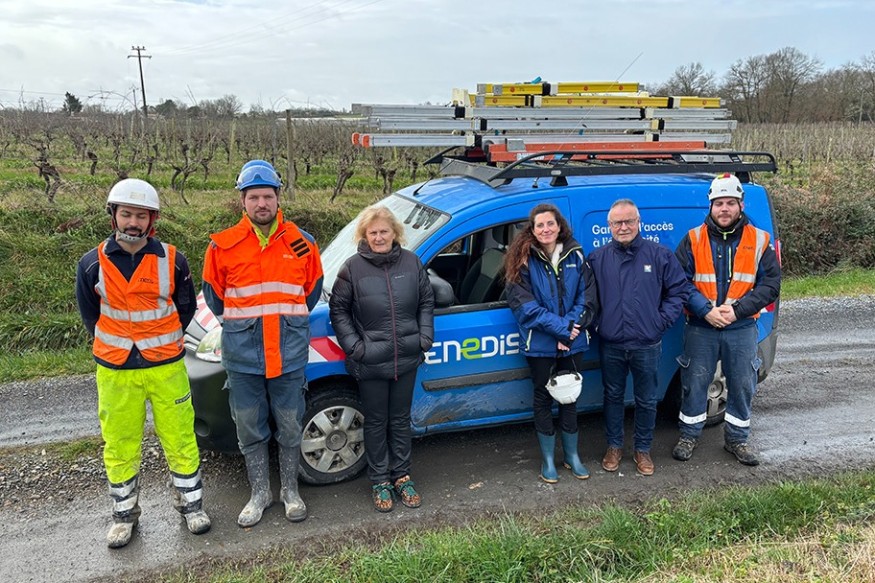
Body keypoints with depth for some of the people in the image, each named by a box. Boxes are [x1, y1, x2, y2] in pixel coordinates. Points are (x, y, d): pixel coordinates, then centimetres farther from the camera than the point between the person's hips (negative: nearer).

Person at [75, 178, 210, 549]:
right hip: (115, 371, 1)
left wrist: (163, 343, 9)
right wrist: (113, 347, 10)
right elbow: (89, 313, 11)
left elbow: (186, 307, 7)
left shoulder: (171, 260, -6)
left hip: (167, 367, -1)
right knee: (120, 445, 11)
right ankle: (124, 513, 30)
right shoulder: (92, 264, -4)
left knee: (179, 438, 7)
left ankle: (190, 503, 27)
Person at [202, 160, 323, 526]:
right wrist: (238, 323, 12)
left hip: (289, 354, 0)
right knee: (250, 429, 11)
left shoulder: (302, 243, 1)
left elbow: (312, 291, 14)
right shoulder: (223, 246, -3)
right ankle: (259, 493, 29)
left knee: (290, 427, 11)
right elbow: (214, 296, 10)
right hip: (242, 355, 0)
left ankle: (290, 491, 29)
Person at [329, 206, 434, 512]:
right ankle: (380, 481, 25)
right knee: (376, 423, 10)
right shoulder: (353, 268, -8)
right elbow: (338, 309, -2)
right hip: (370, 363, -3)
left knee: (400, 420, 16)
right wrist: (354, 345, -9)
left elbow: (426, 302, 9)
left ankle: (401, 476, 30)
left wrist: (425, 337, 1)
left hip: (406, 360, 3)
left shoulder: (411, 262, 1)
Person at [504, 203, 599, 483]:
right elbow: (523, 303, -14)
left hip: (573, 343, 3)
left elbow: (588, 297, -1)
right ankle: (548, 459, 25)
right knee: (543, 399, 10)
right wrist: (559, 327, -19)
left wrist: (571, 326, -16)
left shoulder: (575, 256, 1)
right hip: (540, 344, -3)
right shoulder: (524, 260, -8)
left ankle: (572, 455, 32)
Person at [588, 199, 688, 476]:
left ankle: (642, 450, 28)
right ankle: (614, 446, 30)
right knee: (613, 396, 14)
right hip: (610, 345, 1)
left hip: (647, 345, -1)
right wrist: (597, 323, -3)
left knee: (646, 400, 11)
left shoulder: (660, 255, -2)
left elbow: (679, 291, 2)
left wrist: (662, 321, -6)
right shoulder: (597, 258, 1)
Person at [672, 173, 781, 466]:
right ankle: (689, 436, 26)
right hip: (700, 328, -1)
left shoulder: (759, 241, -1)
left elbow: (771, 283, -3)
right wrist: (705, 310, -18)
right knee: (695, 382, 7)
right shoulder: (693, 239, -3)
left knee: (742, 385, 11)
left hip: (742, 329, 1)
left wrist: (737, 309, -15)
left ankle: (737, 439, 30)